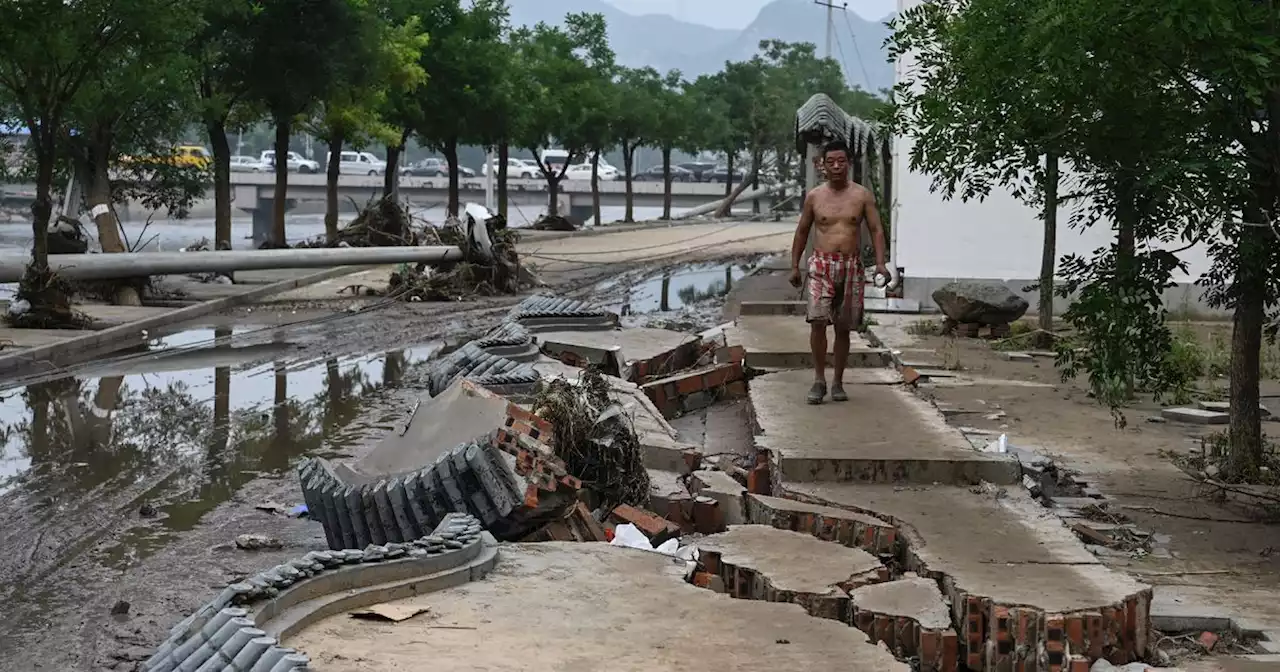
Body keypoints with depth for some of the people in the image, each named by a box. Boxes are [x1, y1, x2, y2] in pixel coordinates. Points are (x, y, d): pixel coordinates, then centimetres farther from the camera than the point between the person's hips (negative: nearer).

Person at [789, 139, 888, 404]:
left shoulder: (863, 195, 3)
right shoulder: (814, 196, 5)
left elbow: (876, 229, 2)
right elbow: (802, 232, 13)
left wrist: (880, 262, -11)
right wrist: (795, 266, 9)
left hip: (851, 266, 1)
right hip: (821, 264, -1)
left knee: (843, 327, 6)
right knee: (817, 320, -18)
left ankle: (838, 382, 17)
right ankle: (819, 380, -9)